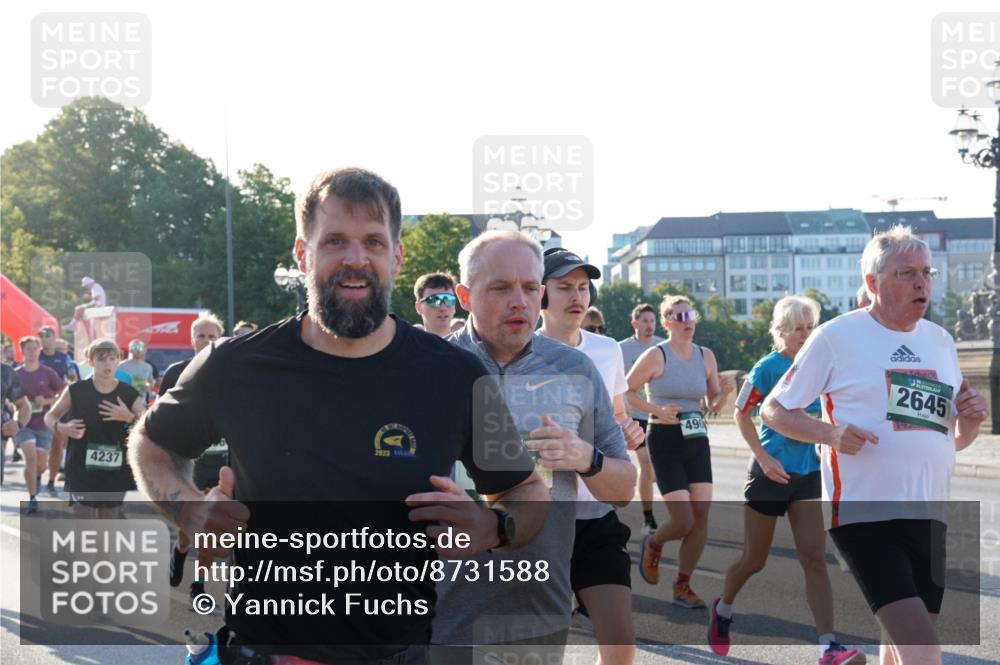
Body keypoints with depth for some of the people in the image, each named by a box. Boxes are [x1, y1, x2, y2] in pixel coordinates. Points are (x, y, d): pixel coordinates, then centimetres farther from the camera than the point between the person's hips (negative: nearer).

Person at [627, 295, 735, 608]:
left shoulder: (706, 356, 6)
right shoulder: (656, 356, -8)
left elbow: (714, 405, 13)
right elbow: (625, 392, -4)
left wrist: (724, 392, -9)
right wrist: (656, 410, -17)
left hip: (697, 441, 5)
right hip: (665, 441, -5)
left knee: (701, 515, -2)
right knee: (683, 520, -11)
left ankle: (683, 587, 13)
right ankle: (653, 543, 24)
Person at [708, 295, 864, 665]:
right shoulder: (768, 367, -11)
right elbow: (741, 413, -8)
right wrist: (764, 458, -16)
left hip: (808, 473, 4)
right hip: (771, 472, -4)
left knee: (815, 557, -8)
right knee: (755, 559, 10)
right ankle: (722, 609, 39)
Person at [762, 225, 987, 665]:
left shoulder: (940, 341, 13)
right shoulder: (836, 337, -4)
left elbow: (956, 440, 21)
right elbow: (773, 410, 1)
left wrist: (972, 419, -2)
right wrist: (830, 434, -17)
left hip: (928, 515, 6)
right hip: (864, 514, -6)